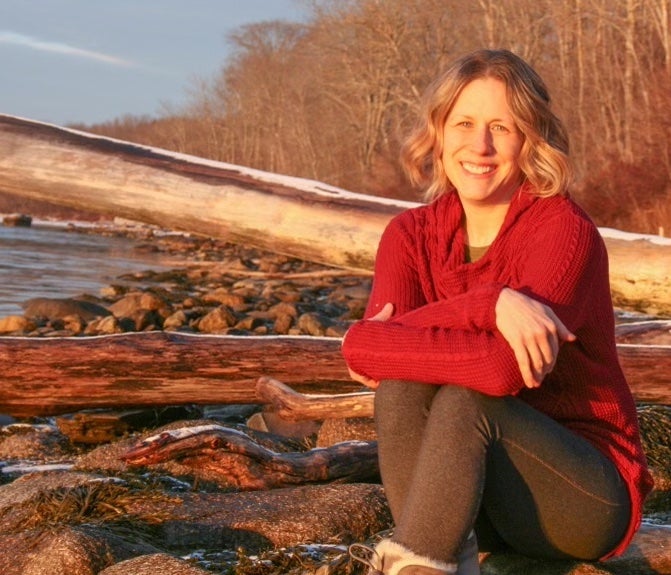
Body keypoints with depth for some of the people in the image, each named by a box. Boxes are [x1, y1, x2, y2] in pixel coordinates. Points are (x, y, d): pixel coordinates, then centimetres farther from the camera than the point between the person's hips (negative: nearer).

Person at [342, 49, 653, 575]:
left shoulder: (564, 229, -16)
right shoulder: (412, 234, 0)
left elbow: (505, 367, -30)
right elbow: (373, 341, -20)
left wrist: (373, 346, -22)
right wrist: (489, 305, -33)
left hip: (590, 496, -4)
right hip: (469, 489, 4)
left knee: (467, 397, -30)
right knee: (400, 383, -22)